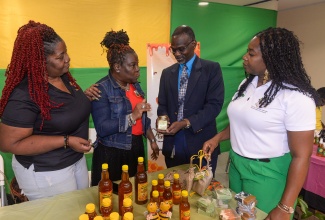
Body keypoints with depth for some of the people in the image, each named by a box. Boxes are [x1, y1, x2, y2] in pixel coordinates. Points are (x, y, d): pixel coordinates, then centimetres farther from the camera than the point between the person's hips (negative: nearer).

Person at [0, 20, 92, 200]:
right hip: (45, 173, -7)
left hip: (77, 160, 8)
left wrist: (84, 96, -3)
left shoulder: (64, 76, -2)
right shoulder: (24, 94, -26)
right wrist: (66, 141, -28)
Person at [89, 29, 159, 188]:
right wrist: (132, 117, -25)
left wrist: (152, 140, 16)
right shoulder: (102, 89, -14)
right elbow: (102, 128, -21)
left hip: (136, 148, 6)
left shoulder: (135, 85, 8)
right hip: (112, 154, -6)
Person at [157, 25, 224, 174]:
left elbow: (214, 104, -11)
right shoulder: (167, 73, 10)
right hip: (173, 144, 4)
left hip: (201, 144, -3)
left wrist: (187, 122, -21)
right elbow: (162, 104, 12)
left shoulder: (211, 69, -3)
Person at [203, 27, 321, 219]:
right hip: (236, 164, 7)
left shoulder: (296, 97, -21)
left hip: (267, 173, -7)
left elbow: (301, 156, -20)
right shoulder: (247, 84, 3)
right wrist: (217, 138, 1)